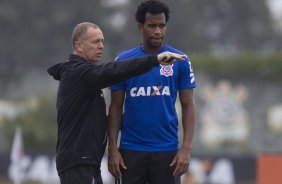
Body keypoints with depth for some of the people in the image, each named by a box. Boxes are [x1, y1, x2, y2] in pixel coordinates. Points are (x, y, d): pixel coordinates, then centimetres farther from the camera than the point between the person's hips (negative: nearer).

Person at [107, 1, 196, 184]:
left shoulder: (179, 61, 1)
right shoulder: (124, 61, 3)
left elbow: (188, 106, 1)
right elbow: (116, 107, 4)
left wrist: (186, 148, -9)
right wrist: (113, 149, -4)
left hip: (167, 149, 0)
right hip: (131, 149, 1)